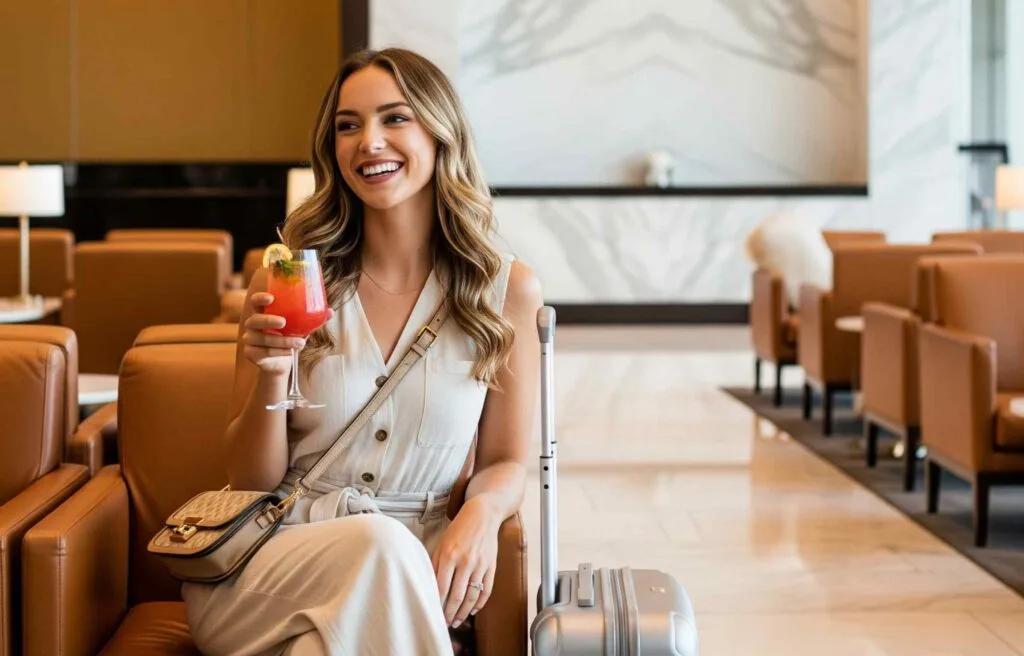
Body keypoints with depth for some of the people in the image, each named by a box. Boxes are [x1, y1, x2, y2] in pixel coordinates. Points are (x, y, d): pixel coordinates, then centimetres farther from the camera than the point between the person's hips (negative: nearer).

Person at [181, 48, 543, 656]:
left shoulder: (508, 289, 2)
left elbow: (506, 462, 8)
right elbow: (251, 480, 6)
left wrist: (482, 511, -15)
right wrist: (271, 377, -14)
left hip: (410, 564, 0)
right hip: (269, 557, 0)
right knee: (380, 545, -34)